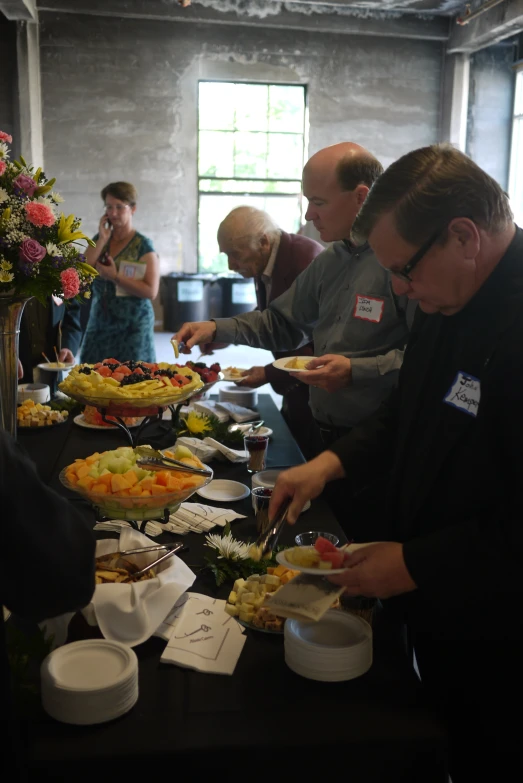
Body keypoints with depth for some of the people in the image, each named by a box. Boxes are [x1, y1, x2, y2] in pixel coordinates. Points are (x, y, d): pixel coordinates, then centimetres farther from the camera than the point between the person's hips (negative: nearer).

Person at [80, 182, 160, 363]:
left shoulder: (143, 246, -5)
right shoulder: (99, 239, 9)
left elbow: (151, 291, -14)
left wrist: (114, 277, -18)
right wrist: (102, 239, -6)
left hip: (132, 328, -4)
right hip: (100, 326, 4)